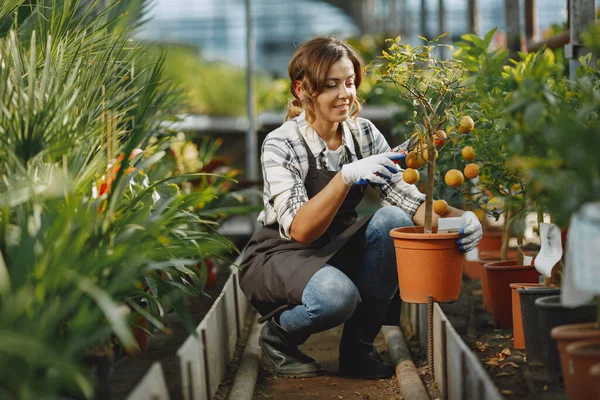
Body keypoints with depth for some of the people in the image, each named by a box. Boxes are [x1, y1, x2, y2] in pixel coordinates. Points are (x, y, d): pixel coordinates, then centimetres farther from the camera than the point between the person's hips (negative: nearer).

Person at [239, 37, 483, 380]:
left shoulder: (364, 133, -5)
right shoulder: (281, 144, -20)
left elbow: (405, 197, -13)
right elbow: (300, 230, -31)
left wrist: (457, 218, -33)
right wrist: (347, 176, -44)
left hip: (337, 250, 6)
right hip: (280, 256, -5)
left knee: (393, 220, -24)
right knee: (337, 294, -37)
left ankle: (358, 347, -10)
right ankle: (278, 335, -1)